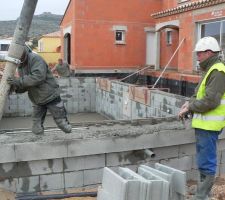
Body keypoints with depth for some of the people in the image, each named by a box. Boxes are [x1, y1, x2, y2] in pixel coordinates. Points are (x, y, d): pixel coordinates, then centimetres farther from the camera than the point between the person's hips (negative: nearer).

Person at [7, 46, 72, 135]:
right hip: (37, 101, 7)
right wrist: (16, 87, -15)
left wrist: (19, 81, -34)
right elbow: (24, 87, 7)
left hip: (51, 97, -7)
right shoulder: (20, 67, 5)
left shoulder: (35, 59, -20)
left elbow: (39, 77, -34)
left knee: (62, 122, 6)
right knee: (37, 129, 8)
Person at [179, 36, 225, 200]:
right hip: (204, 124, 11)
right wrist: (190, 102, 5)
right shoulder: (210, 70, 17)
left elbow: (210, 101, -23)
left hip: (209, 125, -11)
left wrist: (189, 108, -13)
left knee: (206, 163, -4)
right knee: (205, 161, 18)